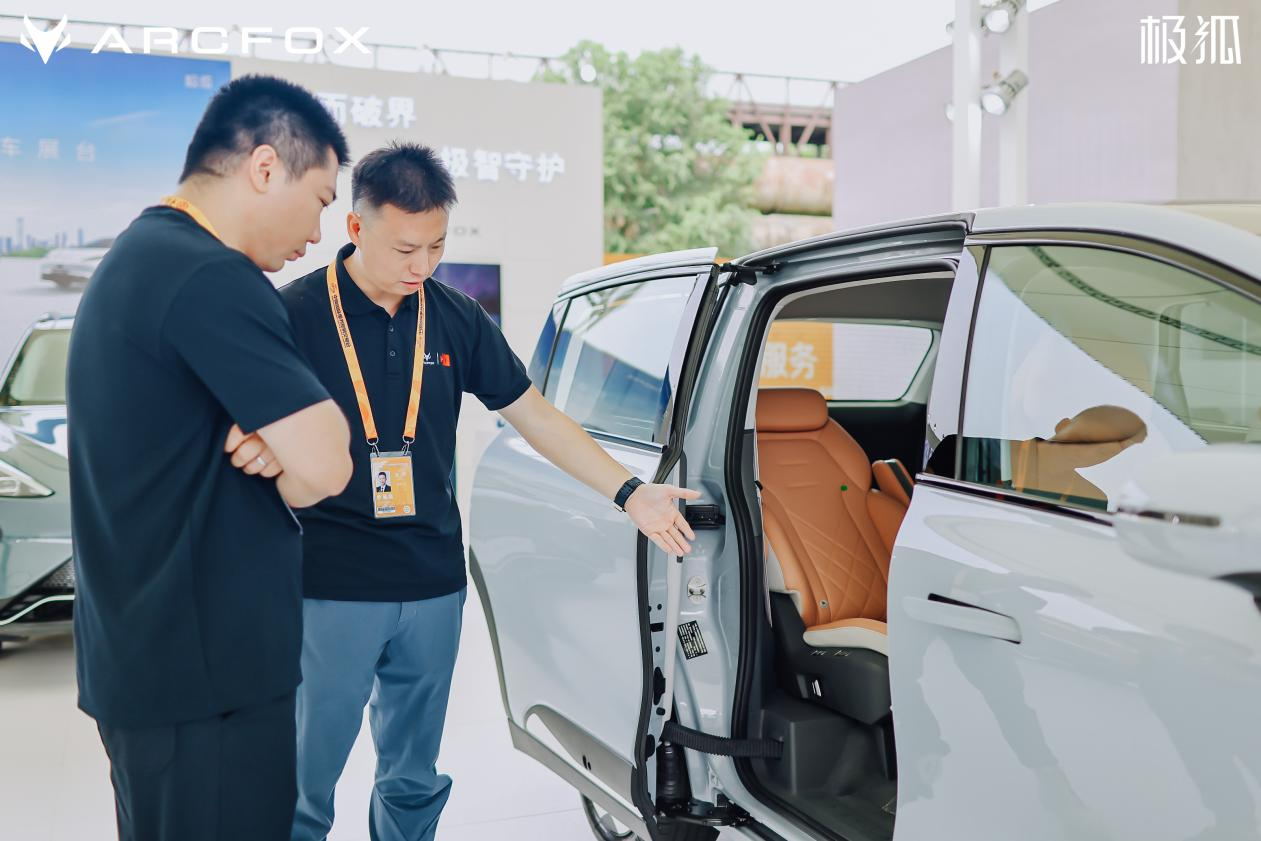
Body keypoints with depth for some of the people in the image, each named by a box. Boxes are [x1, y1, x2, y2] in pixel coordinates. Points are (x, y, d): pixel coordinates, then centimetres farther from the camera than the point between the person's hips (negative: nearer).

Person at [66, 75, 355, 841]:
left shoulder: (137, 258, 12)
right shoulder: (212, 278, -21)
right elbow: (324, 468, -25)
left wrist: (270, 444, -7)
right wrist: (282, 462, -2)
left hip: (139, 654, 10)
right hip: (207, 670, -10)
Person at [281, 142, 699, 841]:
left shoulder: (457, 318, 5)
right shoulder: (296, 313, -7)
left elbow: (535, 417, 9)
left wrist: (630, 494, 2)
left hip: (433, 586, 4)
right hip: (330, 592, -3)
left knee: (413, 784, 16)